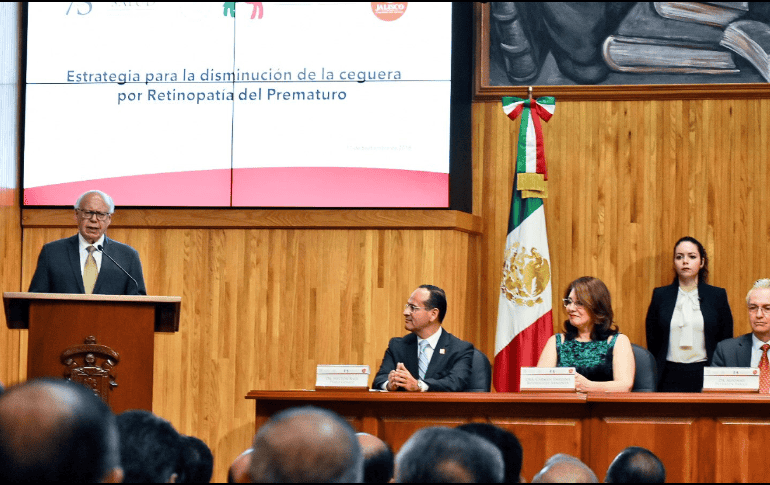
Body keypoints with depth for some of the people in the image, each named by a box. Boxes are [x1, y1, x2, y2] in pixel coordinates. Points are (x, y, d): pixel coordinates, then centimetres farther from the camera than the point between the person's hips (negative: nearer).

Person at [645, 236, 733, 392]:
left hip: (705, 378, 0)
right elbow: (652, 343, 10)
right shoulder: (661, 296, 8)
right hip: (670, 378, 0)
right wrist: (651, 385, 5)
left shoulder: (717, 296, 7)